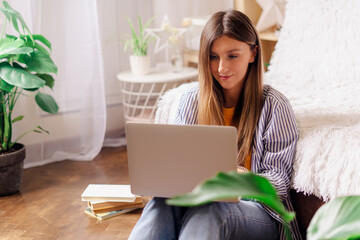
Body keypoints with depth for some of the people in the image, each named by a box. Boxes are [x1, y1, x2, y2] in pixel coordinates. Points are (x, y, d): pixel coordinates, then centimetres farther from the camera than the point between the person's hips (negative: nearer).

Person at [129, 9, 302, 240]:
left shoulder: (274, 106, -2)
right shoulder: (190, 102, 9)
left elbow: (279, 180, -3)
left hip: (256, 207, -3)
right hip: (198, 200, 3)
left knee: (208, 213, -38)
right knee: (163, 203, -33)